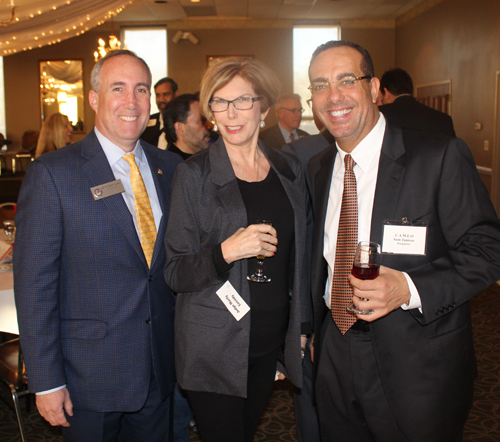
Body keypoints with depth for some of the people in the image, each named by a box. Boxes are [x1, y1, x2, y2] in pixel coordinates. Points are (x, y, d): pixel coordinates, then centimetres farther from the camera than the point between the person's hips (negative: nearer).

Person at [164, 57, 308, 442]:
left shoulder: (289, 170, 4)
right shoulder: (195, 174, -9)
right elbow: (175, 274, -9)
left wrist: (302, 329, 13)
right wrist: (225, 252, -26)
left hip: (270, 343, 4)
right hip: (213, 349, -4)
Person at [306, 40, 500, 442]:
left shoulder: (442, 157, -13)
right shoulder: (318, 169, 6)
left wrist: (410, 288, -27)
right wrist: (314, 329, 12)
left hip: (417, 367, -5)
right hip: (336, 357, 5)